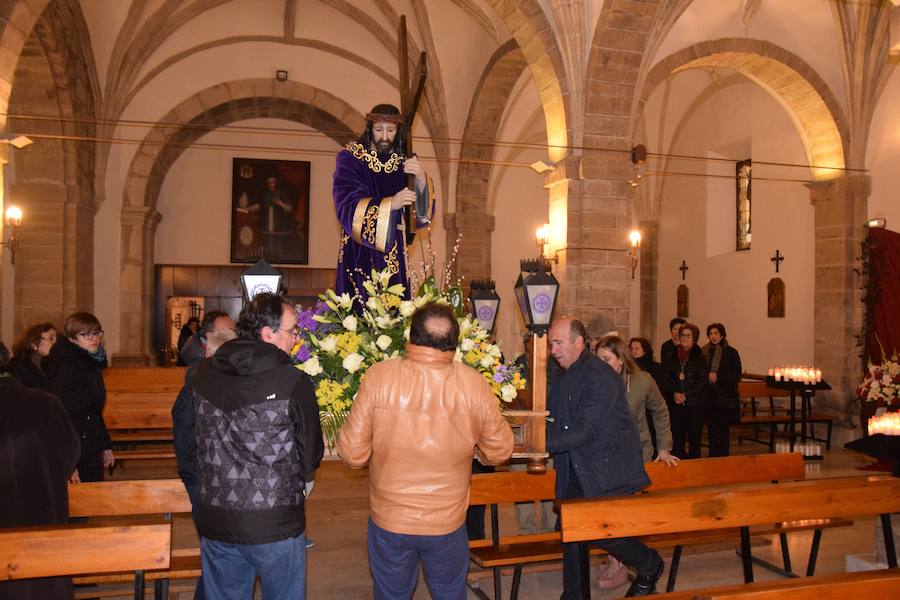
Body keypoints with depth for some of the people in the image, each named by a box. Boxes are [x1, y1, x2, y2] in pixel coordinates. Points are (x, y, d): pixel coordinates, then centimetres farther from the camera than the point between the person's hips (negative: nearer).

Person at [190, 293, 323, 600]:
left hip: (214, 519, 5)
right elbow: (312, 454, -5)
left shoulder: (204, 374, -2)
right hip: (275, 523, -4)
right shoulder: (294, 382, -16)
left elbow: (202, 437, 11)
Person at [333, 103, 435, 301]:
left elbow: (424, 212, -3)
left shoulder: (405, 162, 5)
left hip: (394, 257, 3)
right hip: (359, 254, -2)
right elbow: (347, 206, -15)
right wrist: (390, 203, -30)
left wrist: (421, 178, -23)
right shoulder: (350, 158, -3)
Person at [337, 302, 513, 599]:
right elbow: (500, 450, -3)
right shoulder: (474, 384, -16)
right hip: (448, 522, 1)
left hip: (389, 520, 0)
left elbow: (352, 454, -14)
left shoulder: (378, 377, -19)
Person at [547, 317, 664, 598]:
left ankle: (650, 566, 20)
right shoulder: (559, 376, 8)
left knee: (602, 530, -8)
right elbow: (554, 418, 14)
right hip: (576, 469, 8)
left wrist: (545, 444, -31)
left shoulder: (601, 376, -19)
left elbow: (588, 430, -25)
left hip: (607, 467, -8)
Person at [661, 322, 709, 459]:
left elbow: (703, 380, -5)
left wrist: (686, 395, -11)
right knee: (677, 438, 2)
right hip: (676, 404, 2)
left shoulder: (700, 357, 0)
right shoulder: (670, 356, 8)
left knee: (694, 438, 1)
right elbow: (666, 378, 6)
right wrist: (674, 393, -10)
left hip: (696, 403, -2)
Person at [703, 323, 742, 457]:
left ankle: (724, 456, 6)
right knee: (712, 426, 8)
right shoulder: (704, 352, 7)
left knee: (723, 427, -2)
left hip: (725, 396, -3)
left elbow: (736, 375, -4)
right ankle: (713, 455, 16)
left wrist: (717, 377, -13)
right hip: (709, 395, 3)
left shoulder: (731, 353, -3)